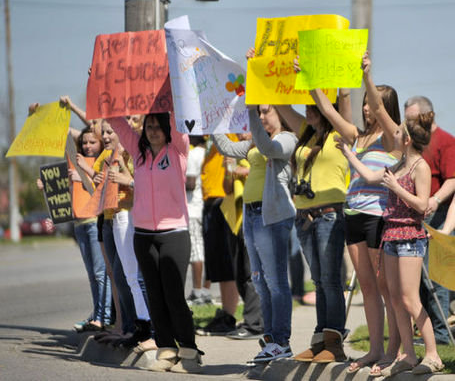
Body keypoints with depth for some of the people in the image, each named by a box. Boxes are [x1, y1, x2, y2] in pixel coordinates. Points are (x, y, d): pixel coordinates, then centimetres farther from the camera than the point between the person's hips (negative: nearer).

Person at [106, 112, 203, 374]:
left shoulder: (177, 150, 1)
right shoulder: (139, 151, 11)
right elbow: (116, 121, 12)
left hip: (174, 233, -4)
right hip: (143, 234, 4)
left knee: (174, 296, -8)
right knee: (155, 297, 4)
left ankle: (189, 352, -1)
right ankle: (166, 350, 8)